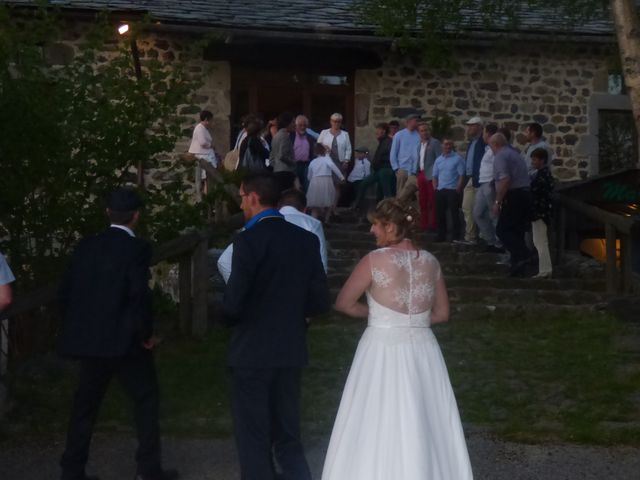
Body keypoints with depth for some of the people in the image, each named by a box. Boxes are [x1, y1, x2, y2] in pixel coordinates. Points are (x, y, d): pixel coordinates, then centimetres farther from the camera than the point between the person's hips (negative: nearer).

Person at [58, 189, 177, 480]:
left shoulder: (86, 247, 6)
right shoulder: (136, 249, -11)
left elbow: (65, 292, 6)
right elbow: (139, 296, -19)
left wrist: (77, 329, 15)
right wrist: (146, 333, -6)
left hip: (87, 341, 5)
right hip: (124, 341, -5)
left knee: (84, 405, 13)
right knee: (146, 400, 9)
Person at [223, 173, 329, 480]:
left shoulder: (249, 240, -16)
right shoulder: (306, 239, 0)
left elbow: (233, 304, -19)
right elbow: (319, 302, 1)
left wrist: (229, 317, 3)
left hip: (252, 352, -5)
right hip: (291, 351, 5)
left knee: (254, 439, 6)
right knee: (287, 435, 17)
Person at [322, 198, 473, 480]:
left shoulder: (374, 260, -12)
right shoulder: (430, 261, 2)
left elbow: (343, 304, -3)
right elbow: (442, 314, 9)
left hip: (383, 351, -4)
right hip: (422, 352, 5)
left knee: (379, 428, 6)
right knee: (424, 428, 15)